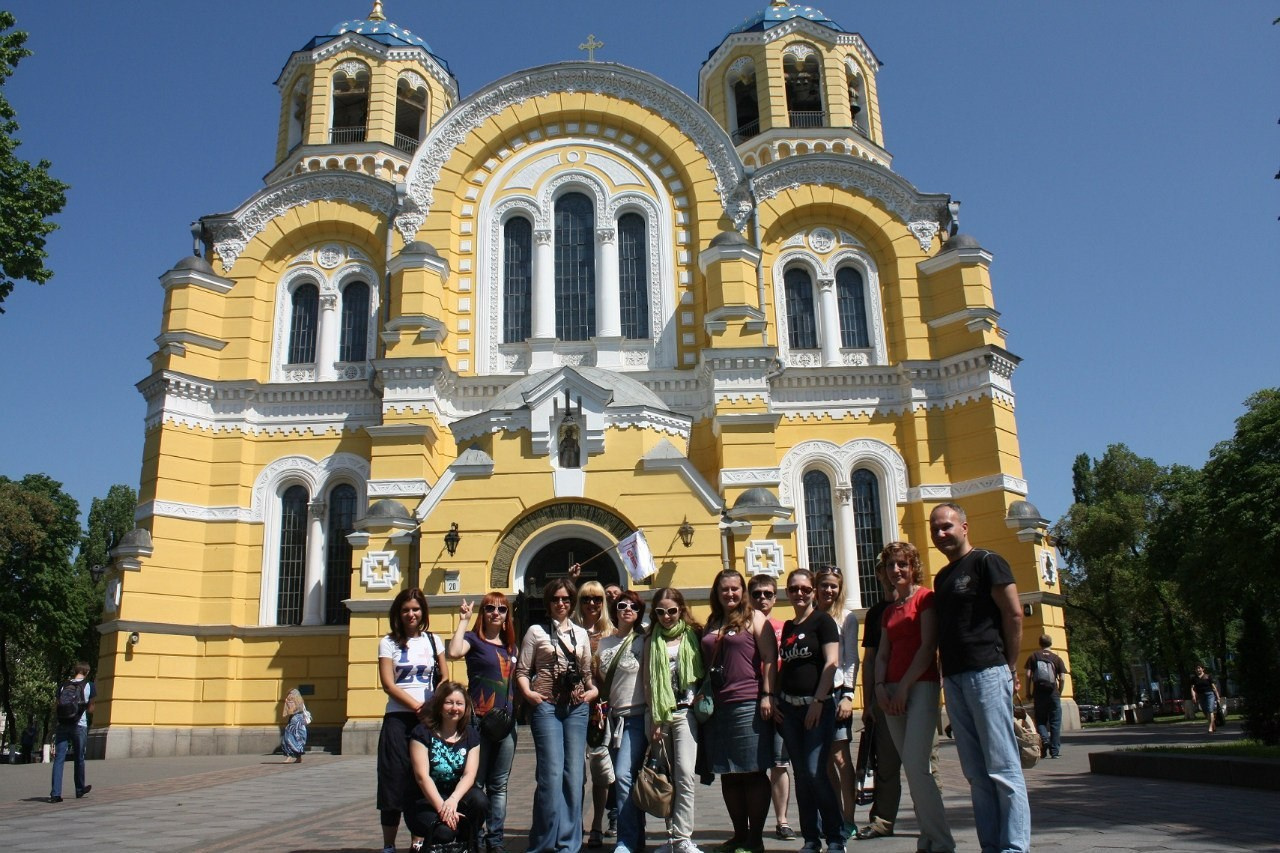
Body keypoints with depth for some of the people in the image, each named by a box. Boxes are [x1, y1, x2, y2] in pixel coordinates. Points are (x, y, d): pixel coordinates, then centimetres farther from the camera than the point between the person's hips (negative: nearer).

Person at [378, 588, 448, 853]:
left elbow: (444, 679, 12)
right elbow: (388, 684, -5)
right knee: (395, 779, -3)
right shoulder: (389, 643, 4)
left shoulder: (433, 640, 12)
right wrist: (417, 706, -14)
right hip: (398, 718, -2)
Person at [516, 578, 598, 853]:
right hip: (546, 706, -4)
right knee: (552, 774, -10)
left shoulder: (581, 633, 15)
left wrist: (592, 690, 2)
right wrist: (527, 692, -13)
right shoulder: (536, 631, 4)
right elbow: (522, 670, 3)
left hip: (576, 707, 4)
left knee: (574, 774, 3)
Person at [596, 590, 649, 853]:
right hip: (612, 717, 5)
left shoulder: (643, 642, -2)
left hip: (636, 717, -5)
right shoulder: (604, 643, 12)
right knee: (616, 778, 5)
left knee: (624, 775, -15)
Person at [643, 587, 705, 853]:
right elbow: (648, 681, 7)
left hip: (685, 711, -2)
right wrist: (655, 719, 0)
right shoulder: (652, 640, 11)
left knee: (684, 773, -13)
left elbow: (702, 674, 8)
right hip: (659, 714, 2)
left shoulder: (692, 635, 7)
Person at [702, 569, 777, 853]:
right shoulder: (711, 625, 16)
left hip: (748, 704, -5)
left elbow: (770, 658, -5)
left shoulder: (754, 618, 2)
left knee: (754, 772, -1)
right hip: (718, 708, 5)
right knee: (728, 774, 9)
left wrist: (767, 695, -13)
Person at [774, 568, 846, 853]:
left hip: (818, 706, -6)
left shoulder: (822, 621, -3)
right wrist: (774, 699, 10)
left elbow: (832, 662, -11)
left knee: (816, 773, -11)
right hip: (789, 708, 6)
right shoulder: (787, 627, 15)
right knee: (801, 775, 6)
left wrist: (818, 701, -16)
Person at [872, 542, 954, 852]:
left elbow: (928, 646, -10)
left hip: (921, 685, -7)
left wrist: (904, 686, -13)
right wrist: (880, 686, 0)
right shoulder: (889, 611, 19)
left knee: (915, 763, -15)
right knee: (912, 767, 6)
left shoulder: (925, 598, -2)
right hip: (893, 690, 7)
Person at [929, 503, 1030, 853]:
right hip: (954, 679, 8)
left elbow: (1014, 614, -8)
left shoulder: (986, 562, -3)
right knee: (975, 771, 8)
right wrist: (943, 674, 11)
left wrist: (1011, 668, -7)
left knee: (1002, 767, -5)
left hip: (987, 673, -8)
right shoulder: (942, 577, 19)